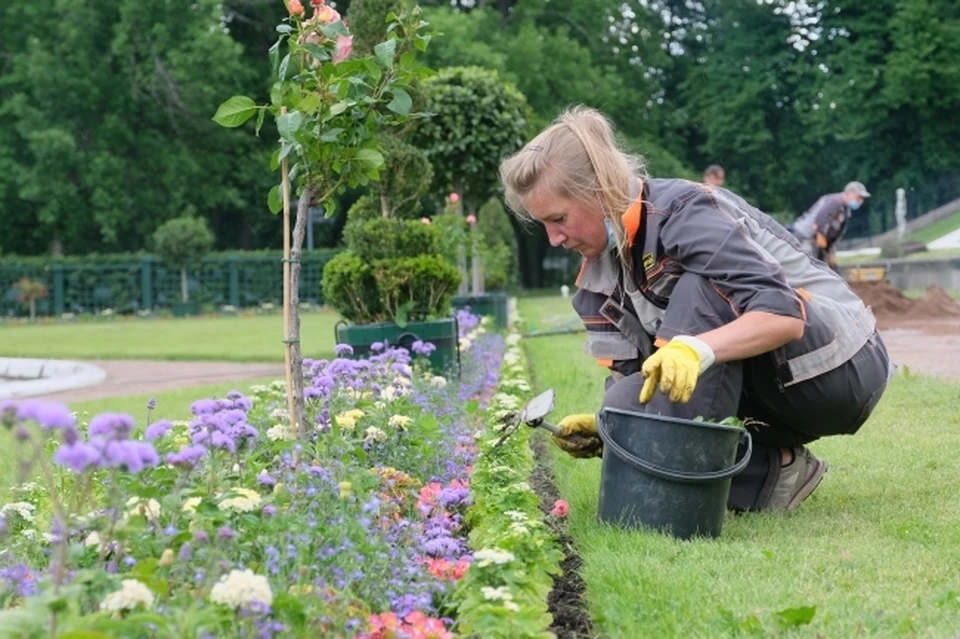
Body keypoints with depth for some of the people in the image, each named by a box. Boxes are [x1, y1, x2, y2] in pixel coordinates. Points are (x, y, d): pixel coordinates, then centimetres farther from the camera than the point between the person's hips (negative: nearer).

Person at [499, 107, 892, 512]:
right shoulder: (599, 275, 1)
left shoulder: (684, 214, -22)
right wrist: (605, 427, -20)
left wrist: (697, 349, -47)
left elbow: (785, 315, -32)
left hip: (842, 370, -7)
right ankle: (769, 472, -7)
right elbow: (638, 376, -1)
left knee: (697, 291, -30)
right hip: (764, 390, 7)